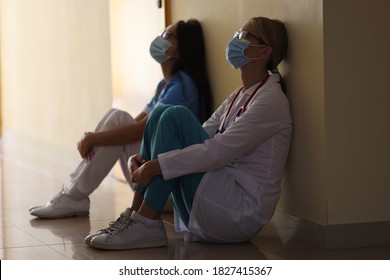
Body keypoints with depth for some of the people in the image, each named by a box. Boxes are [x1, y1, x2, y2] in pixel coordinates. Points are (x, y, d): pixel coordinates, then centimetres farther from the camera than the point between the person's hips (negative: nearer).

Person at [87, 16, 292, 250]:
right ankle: (135, 215, -5)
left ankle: (147, 223, -18)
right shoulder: (239, 96, 17)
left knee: (175, 117, -18)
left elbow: (218, 151, -21)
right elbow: (200, 136, 12)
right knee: (160, 114, 1)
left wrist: (156, 166, -21)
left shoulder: (270, 99, -11)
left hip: (241, 212, -9)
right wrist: (142, 160, -3)